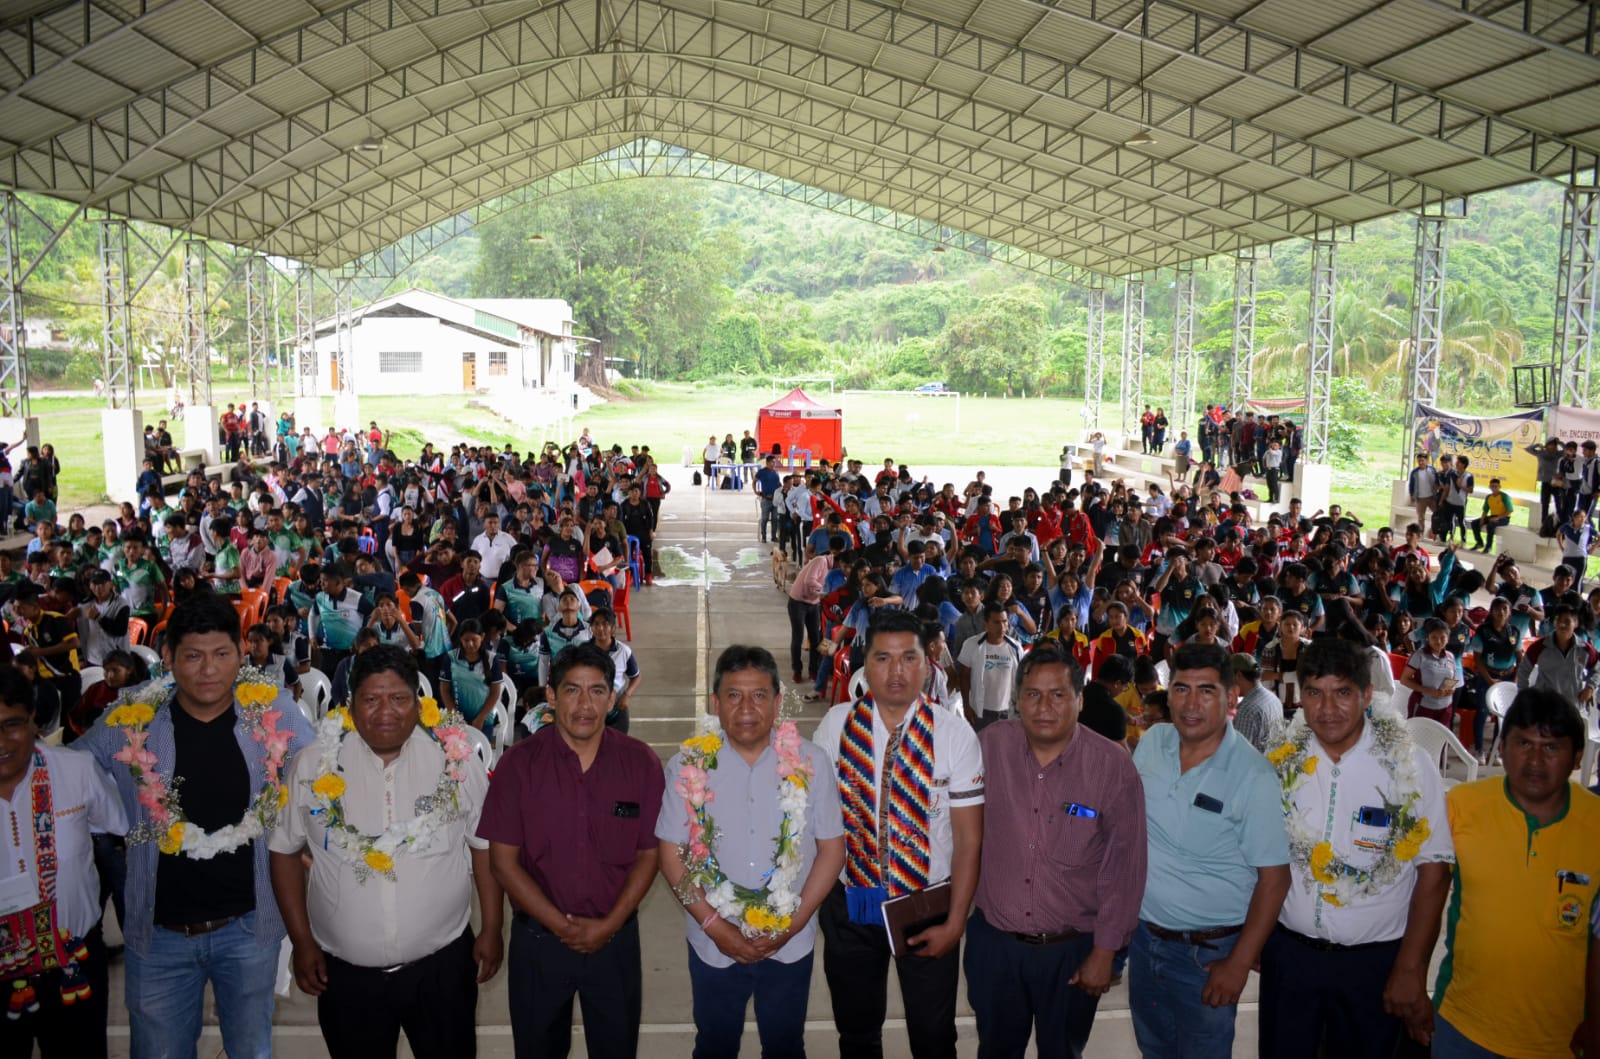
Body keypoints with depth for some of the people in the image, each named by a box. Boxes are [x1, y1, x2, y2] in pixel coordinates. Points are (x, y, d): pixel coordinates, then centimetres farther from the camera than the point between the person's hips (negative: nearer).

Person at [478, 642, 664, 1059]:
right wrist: (560, 925, -13)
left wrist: (609, 925, -11)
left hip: (616, 938, 1)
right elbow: (503, 859, -8)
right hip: (538, 938, 0)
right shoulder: (519, 763, -10)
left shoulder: (641, 763, -7)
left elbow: (648, 854, -2)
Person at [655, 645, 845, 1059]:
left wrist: (794, 923, -11)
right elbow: (670, 853, -5)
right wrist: (714, 924, -12)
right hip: (713, 943, 0)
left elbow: (831, 848, -3)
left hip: (791, 942, 0)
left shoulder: (809, 761, -7)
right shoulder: (688, 765, -9)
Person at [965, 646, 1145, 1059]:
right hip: (993, 942, 2)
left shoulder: (1113, 766, -15)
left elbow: (1123, 868, -9)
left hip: (1073, 950, -1)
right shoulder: (990, 746, -9)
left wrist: (1105, 952, -6)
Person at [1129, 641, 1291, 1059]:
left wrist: (1239, 963, -16)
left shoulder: (1253, 776, -20)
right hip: (1144, 936, 5)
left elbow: (1274, 877, -15)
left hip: (1207, 953, -5)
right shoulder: (1151, 742, -5)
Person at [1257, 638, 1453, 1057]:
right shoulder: (1279, 761, -4)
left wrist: (1411, 969, -10)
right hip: (1287, 952, 2)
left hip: (1374, 960, -2)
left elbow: (1433, 870, -10)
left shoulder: (1409, 766, -11)